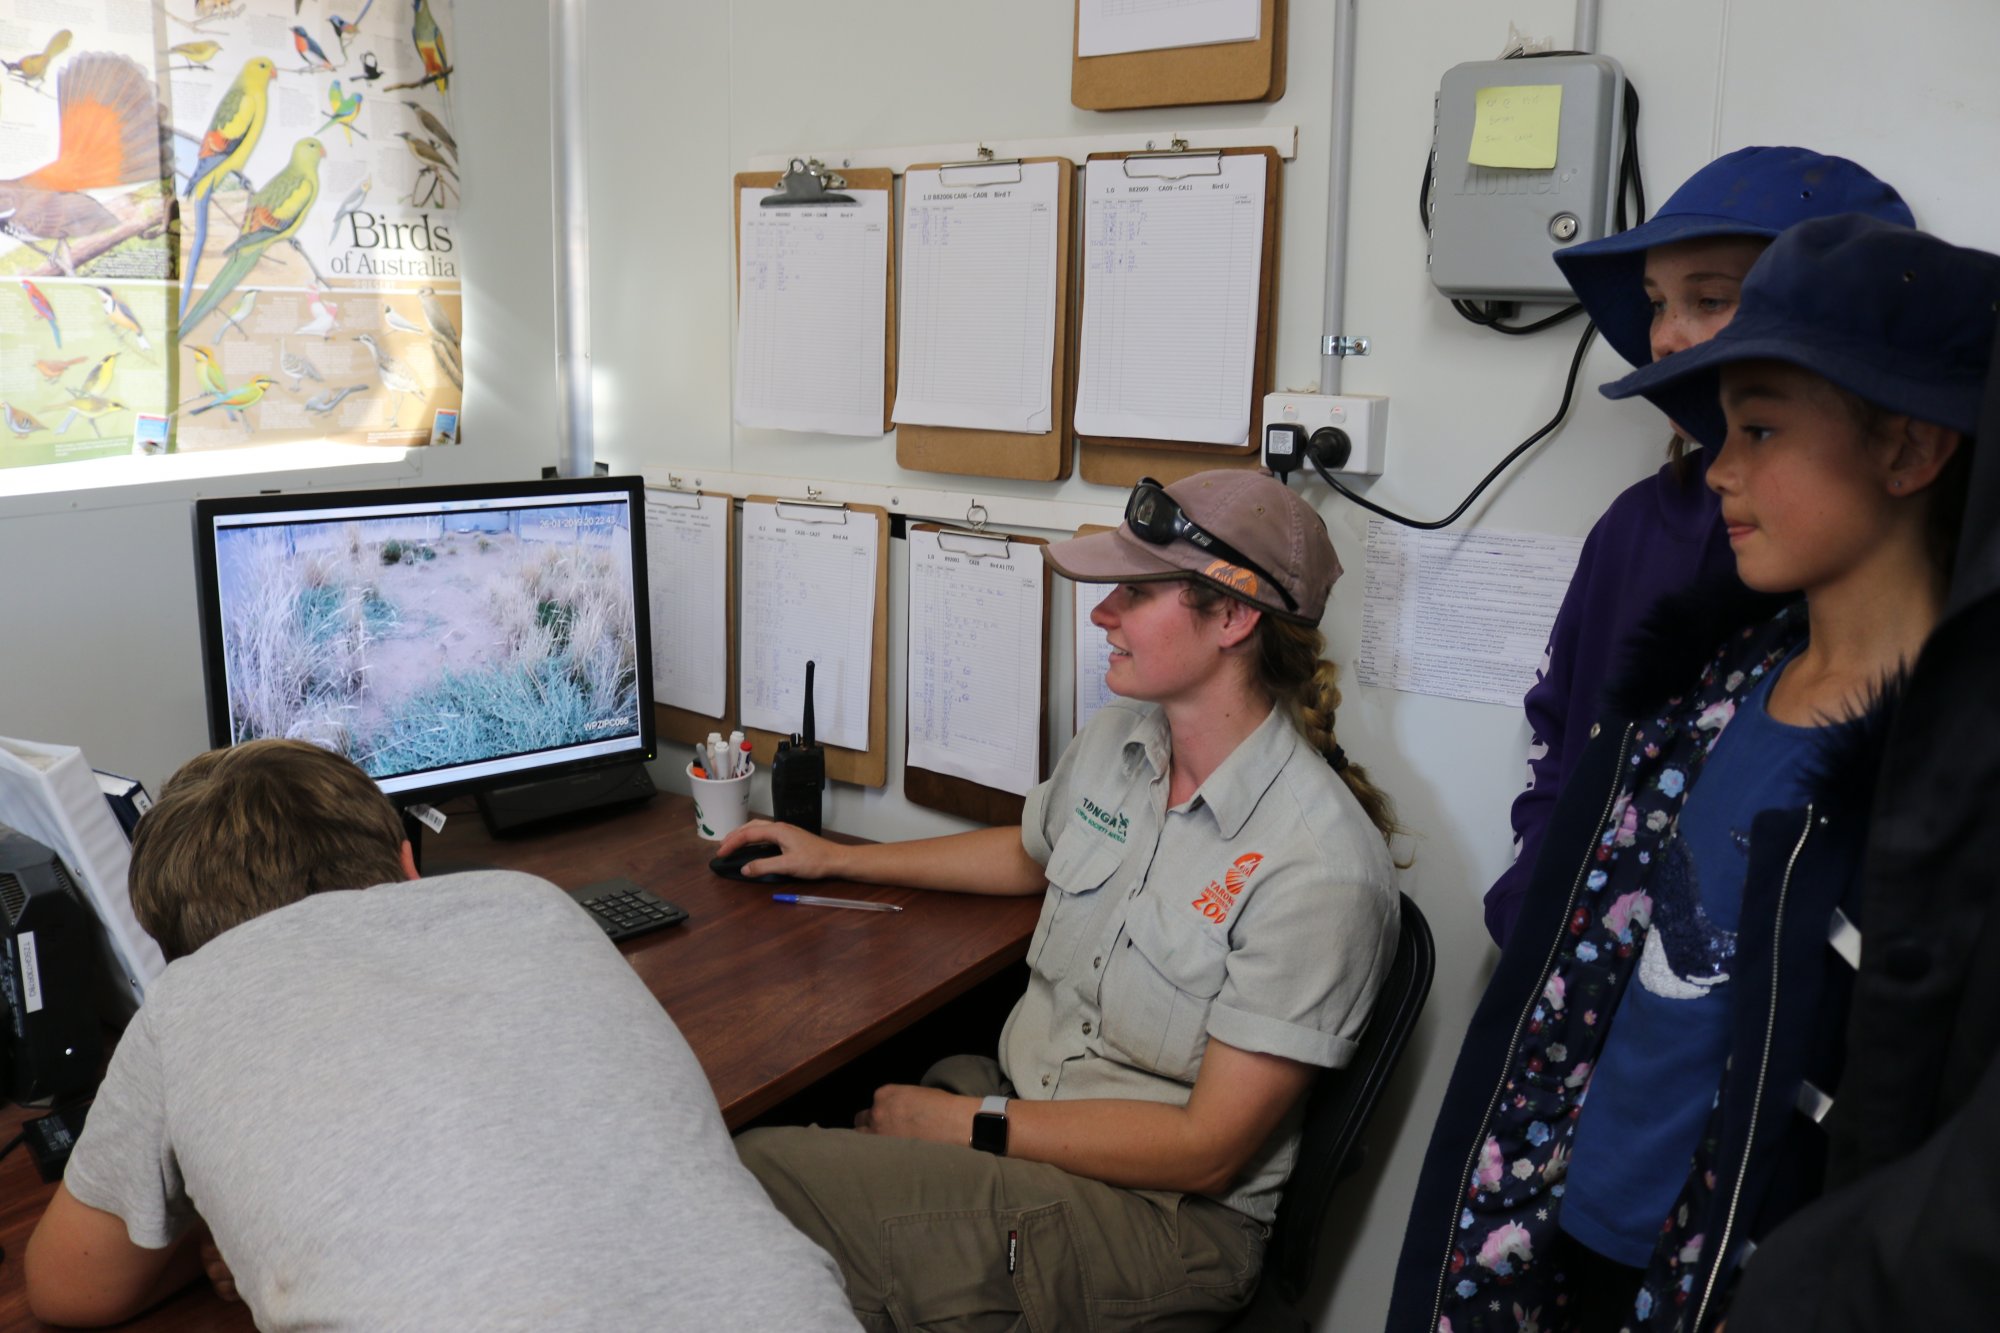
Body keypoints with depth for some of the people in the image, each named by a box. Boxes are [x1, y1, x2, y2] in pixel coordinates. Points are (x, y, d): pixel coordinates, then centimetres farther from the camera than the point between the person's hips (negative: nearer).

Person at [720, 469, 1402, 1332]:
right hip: (1012, 1102, 7)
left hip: (1162, 1215, -7)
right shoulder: (1115, 739, 2)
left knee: (763, 1174, -25)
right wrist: (836, 859, 28)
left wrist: (974, 1125, -17)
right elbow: (1031, 854, 25)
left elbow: (1206, 1152, -19)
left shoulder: (1319, 867, -23)